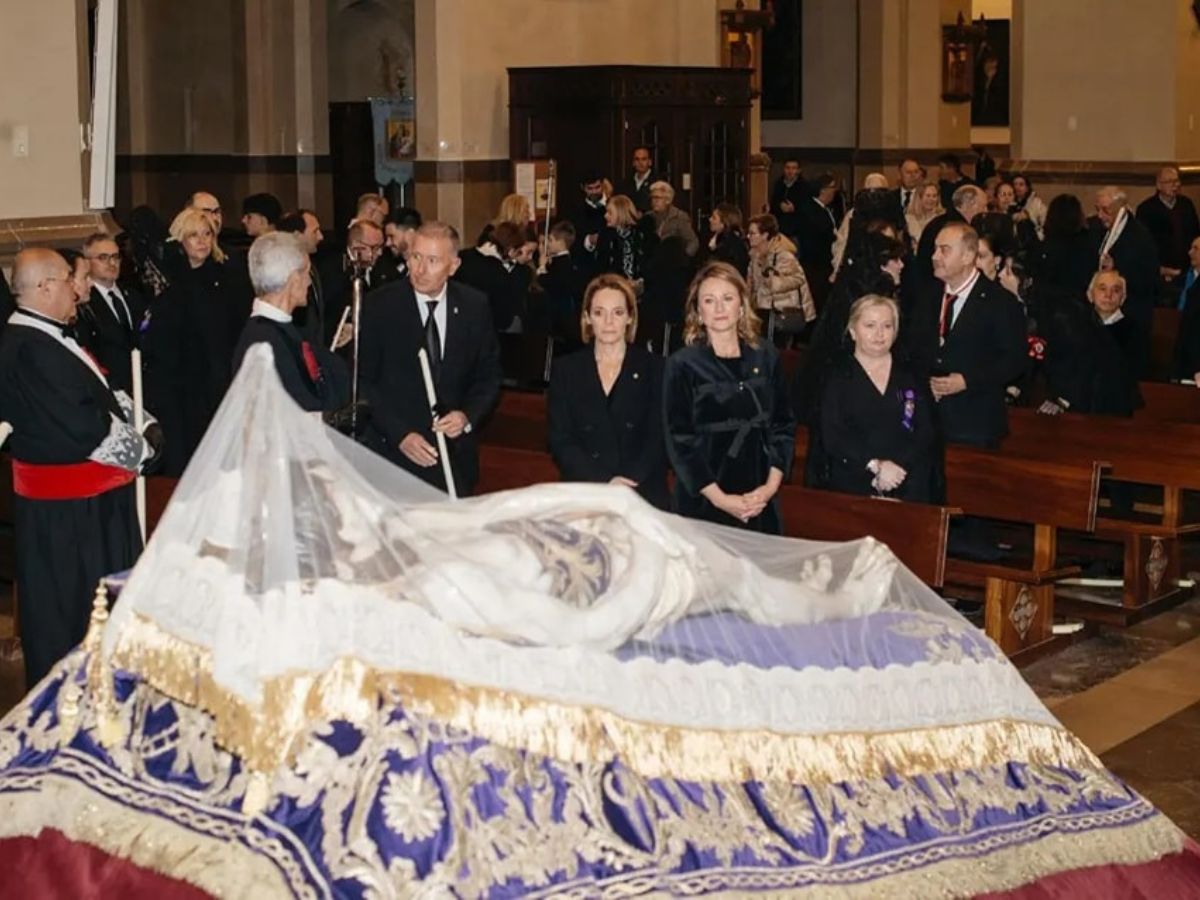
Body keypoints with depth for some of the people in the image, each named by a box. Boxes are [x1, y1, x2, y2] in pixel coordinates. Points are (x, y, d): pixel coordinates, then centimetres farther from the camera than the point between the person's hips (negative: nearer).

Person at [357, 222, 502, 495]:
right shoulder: (379, 306, -6)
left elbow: (489, 375, 7)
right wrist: (400, 435, -14)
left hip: (456, 454, 2)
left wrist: (468, 417, -11)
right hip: (392, 451, -2)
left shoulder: (475, 306, 0)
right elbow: (365, 380, -5)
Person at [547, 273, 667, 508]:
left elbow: (659, 438, 2)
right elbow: (560, 441, 4)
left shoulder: (654, 368, 8)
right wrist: (605, 483, -11)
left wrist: (627, 486, -14)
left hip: (642, 495, 0)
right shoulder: (565, 370, 11)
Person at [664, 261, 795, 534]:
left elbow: (784, 424, 8)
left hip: (761, 503, 3)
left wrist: (772, 485, -5)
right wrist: (719, 498, -12)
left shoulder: (766, 356, 7)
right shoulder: (682, 365, -3)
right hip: (703, 504, -3)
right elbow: (679, 440, -6)